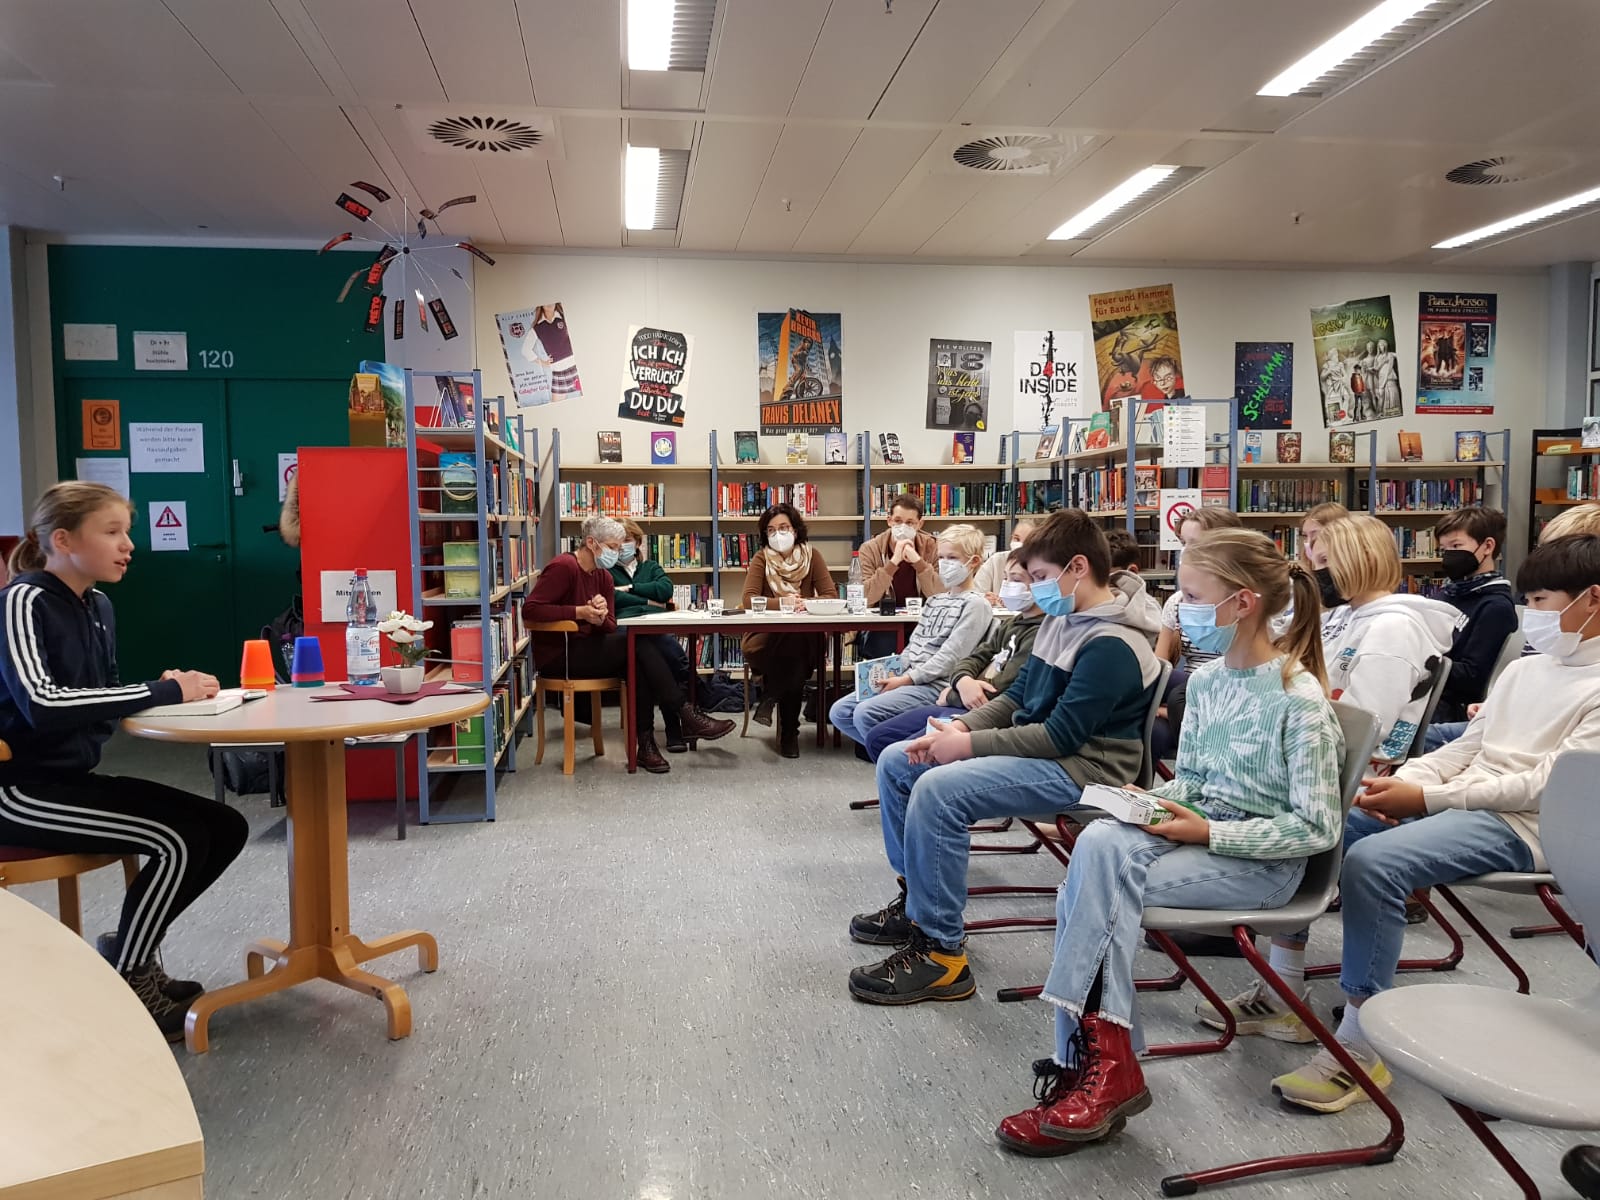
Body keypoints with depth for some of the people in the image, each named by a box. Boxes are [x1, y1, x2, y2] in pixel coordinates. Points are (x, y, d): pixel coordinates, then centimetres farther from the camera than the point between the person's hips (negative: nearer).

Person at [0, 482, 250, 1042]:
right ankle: (121, 988, -3)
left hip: (73, 778, 8)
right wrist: (162, 692, -26)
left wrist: (168, 688, -6)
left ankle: (128, 951, 14)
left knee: (225, 827, -1)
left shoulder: (98, 607, 10)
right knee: (176, 841, -23)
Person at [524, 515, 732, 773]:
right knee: (639, 645, -20)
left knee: (638, 662, -18)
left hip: (585, 650, 8)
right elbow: (530, 609, -22)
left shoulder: (603, 576, 10)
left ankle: (646, 743, -16)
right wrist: (580, 612, -27)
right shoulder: (563, 567, -13)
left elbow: (610, 627, 5)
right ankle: (686, 717, -17)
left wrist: (600, 618, -20)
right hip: (557, 656, -8)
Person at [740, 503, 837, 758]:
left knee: (795, 646, -34)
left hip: (805, 642, 1)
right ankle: (788, 731, -18)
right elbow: (748, 599, -14)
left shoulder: (811, 555, 3)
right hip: (764, 640, -1)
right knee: (791, 644, -35)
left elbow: (832, 596, -4)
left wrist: (806, 603, -24)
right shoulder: (761, 558, -1)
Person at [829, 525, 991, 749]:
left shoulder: (975, 604, -7)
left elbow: (950, 657, -15)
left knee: (865, 713, -26)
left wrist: (907, 679, -16)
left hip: (935, 686, -9)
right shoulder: (935, 601, 20)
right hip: (907, 679, 9)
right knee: (839, 712, -1)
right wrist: (894, 673, 1)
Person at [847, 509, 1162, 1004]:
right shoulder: (1061, 619, 10)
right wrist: (964, 726, -1)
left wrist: (970, 745, -21)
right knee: (895, 761, 6)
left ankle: (941, 954, -20)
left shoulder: (1112, 644, -20)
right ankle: (915, 901, 18)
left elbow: (1062, 736, -24)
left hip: (1081, 767, -10)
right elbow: (1019, 694, 16)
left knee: (937, 790, -31)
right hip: (1034, 746, 11)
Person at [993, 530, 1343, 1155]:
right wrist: (1151, 799, -4)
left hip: (1261, 862, -6)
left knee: (1093, 883, -26)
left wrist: (1208, 833, -20)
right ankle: (1102, 1065, -20)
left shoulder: (1299, 699, -14)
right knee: (1099, 841, -26)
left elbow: (1317, 829, -14)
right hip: (1196, 832, 6)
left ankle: (1095, 1063, -12)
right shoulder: (1205, 681, 7)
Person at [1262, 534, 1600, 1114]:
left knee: (1372, 861, -33)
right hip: (1457, 801, 9)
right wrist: (1402, 781, -2)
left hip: (1521, 826, -8)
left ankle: (1362, 1047, -24)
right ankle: (1283, 988, 1)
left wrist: (1425, 798, -19)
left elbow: (1548, 785, -16)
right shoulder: (1522, 670, 20)